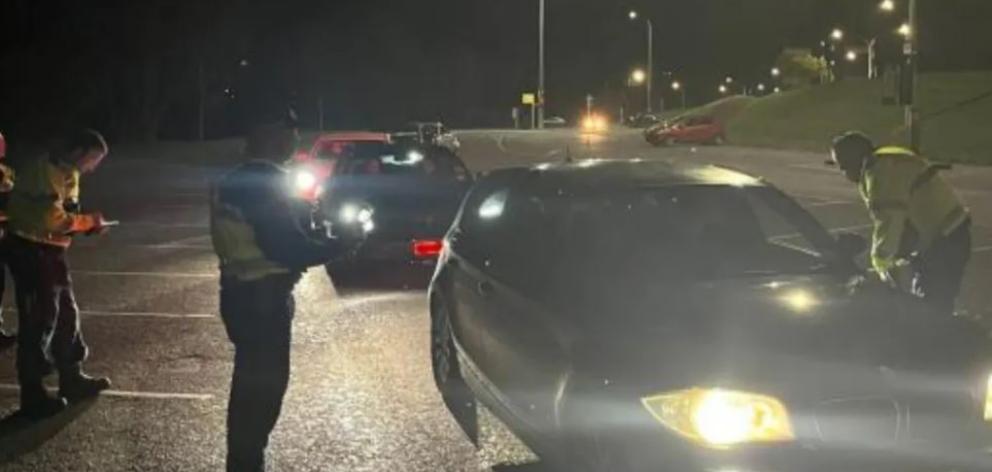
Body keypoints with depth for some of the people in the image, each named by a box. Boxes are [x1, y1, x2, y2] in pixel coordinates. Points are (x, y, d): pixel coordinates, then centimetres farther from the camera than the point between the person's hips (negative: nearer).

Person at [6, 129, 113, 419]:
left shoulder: (67, 174, 13)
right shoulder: (46, 172, -20)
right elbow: (52, 219, -26)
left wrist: (88, 224, -2)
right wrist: (88, 222, -13)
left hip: (50, 251, 10)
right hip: (31, 251, -10)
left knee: (66, 315, 17)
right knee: (38, 321, -6)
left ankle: (72, 380, 29)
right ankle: (33, 397, 1)